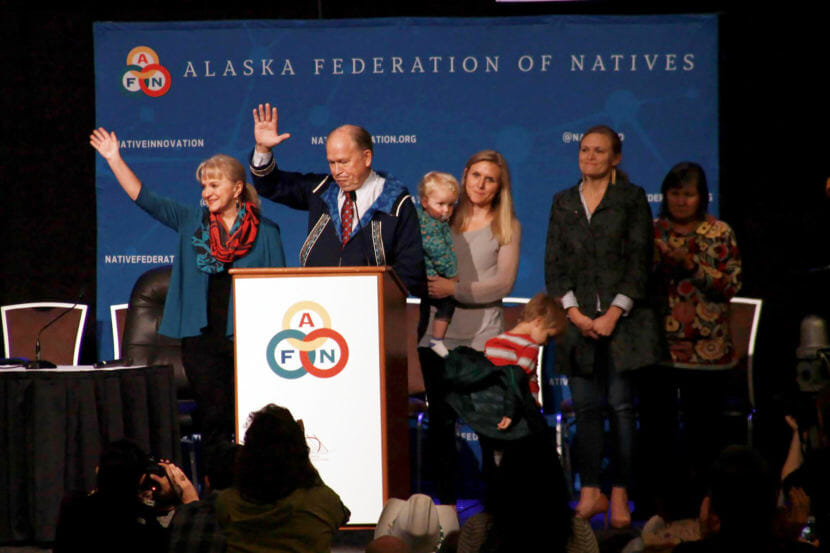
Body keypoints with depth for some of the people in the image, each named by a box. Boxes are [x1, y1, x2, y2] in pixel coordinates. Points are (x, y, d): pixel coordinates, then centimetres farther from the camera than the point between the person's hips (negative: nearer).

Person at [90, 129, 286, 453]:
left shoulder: (265, 233, 3)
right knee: (214, 418, 1)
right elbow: (143, 198, 9)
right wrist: (114, 159, 2)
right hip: (202, 338, 2)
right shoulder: (192, 222, 10)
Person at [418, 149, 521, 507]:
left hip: (482, 336, -3)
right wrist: (430, 284, -4)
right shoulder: (444, 221, 14)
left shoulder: (507, 227, 6)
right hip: (438, 332, 3)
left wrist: (456, 289, -13)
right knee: (440, 417, 2)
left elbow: (503, 283, -4)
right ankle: (445, 500, 7)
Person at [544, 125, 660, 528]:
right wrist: (574, 312, -6)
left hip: (623, 317, -3)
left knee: (621, 404, -4)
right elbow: (554, 263, 8)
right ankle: (590, 492, 6)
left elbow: (640, 261, -2)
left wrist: (613, 314, -11)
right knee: (585, 406, 2)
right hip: (578, 318, 3)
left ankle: (619, 495, -2)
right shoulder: (564, 202, 13)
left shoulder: (631, 199, 3)